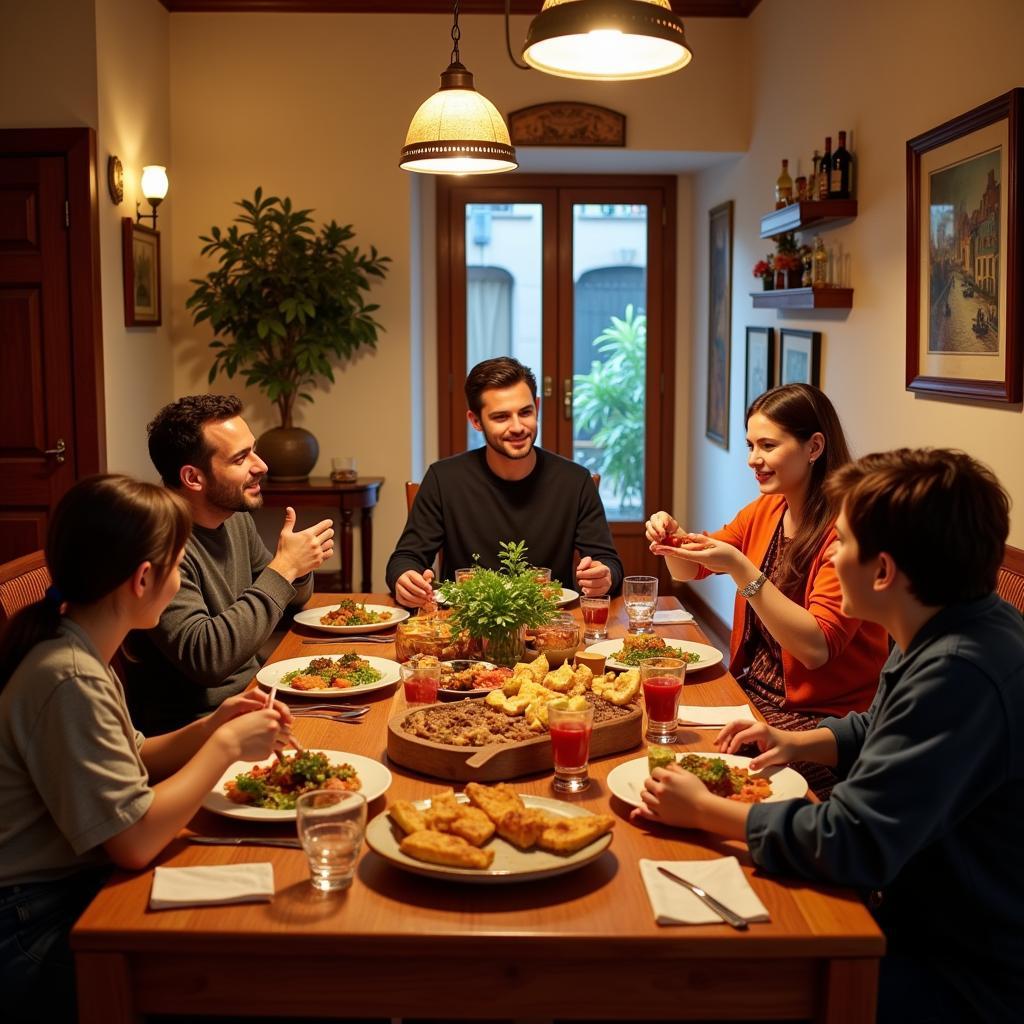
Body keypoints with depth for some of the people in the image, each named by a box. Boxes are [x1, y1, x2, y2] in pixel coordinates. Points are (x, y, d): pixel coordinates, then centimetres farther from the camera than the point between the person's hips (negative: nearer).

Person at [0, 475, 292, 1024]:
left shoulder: (82, 656, 5)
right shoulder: (70, 680, -25)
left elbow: (126, 763, 14)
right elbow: (134, 841, -26)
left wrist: (212, 727, -1)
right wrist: (226, 745, -15)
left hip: (77, 886, 9)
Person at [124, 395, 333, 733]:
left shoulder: (236, 517, 6)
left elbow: (292, 598, 20)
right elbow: (204, 658, -29)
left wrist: (297, 567, -5)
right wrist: (282, 569, -23)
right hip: (194, 724, -8)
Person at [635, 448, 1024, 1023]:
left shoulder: (962, 674, -32)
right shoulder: (960, 631, 0)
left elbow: (853, 843, -30)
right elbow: (881, 729, 21)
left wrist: (702, 810, -19)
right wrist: (800, 744, 5)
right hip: (926, 917, 9)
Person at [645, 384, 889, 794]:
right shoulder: (764, 511, 6)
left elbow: (815, 647, -24)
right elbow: (690, 570, 19)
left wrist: (741, 570, -28)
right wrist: (670, 537, -4)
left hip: (824, 716, -7)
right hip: (754, 691, 7)